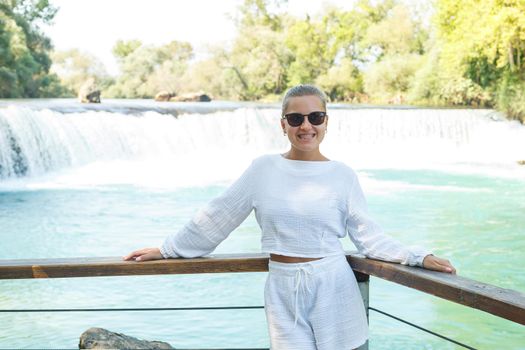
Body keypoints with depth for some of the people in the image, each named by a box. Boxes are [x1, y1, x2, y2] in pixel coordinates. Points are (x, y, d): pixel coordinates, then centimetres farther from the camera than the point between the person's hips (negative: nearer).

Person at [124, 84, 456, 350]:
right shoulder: (264, 169, 0)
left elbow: (368, 235, 0)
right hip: (283, 292, 0)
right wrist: (167, 249, 10)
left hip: (331, 287, 0)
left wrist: (418, 256, -11)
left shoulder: (342, 175, -1)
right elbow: (218, 216, 6)